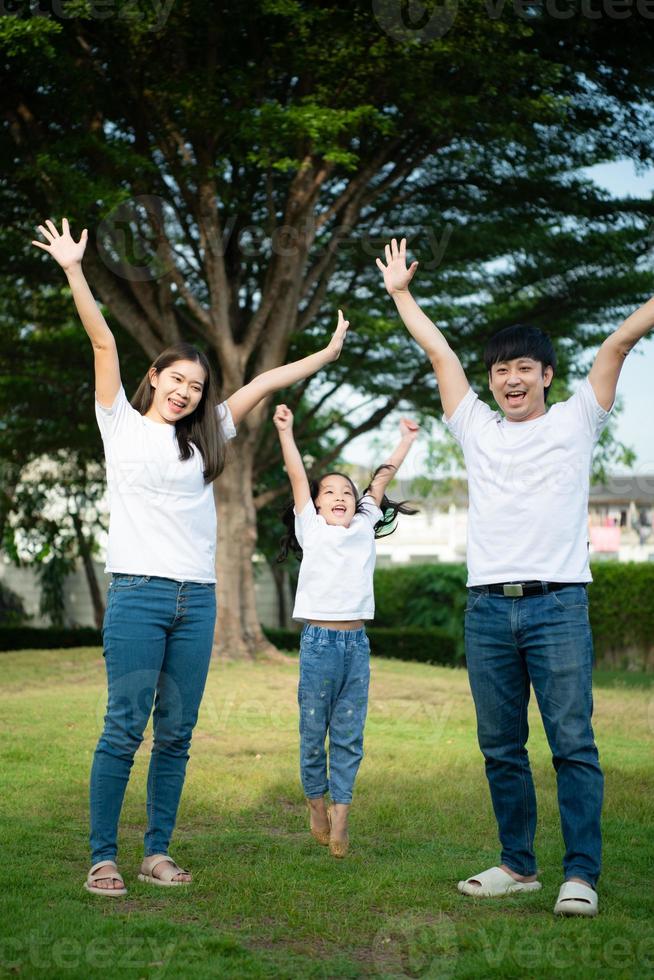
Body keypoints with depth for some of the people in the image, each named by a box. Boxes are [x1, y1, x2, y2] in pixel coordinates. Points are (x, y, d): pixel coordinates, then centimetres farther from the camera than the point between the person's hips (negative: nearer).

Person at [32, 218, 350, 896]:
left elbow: (262, 384, 19)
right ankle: (102, 857, 0)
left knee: (175, 733, 5)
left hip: (197, 599, 5)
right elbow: (103, 343, -3)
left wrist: (327, 354, 22)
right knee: (124, 728, -7)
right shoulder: (123, 425, 7)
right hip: (138, 592, -4)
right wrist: (74, 271, -10)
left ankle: (157, 853, 13)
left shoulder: (204, 437, 17)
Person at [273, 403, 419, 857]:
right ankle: (316, 803, 21)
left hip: (357, 642, 3)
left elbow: (381, 481, 18)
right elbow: (298, 477, -1)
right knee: (313, 732, 3)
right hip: (318, 640, -3)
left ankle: (340, 818, 6)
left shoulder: (363, 528, 13)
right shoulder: (311, 529, 6)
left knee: (349, 735, 3)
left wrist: (406, 441, 22)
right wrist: (286, 432, -8)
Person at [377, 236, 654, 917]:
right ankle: (518, 865, 18)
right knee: (501, 749, 8)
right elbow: (440, 352, 20)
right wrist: (400, 292, 24)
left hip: (557, 605, -4)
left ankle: (580, 874, -3)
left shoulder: (574, 422, 9)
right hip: (487, 607, 4)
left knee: (573, 744, -6)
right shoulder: (476, 428, 16)